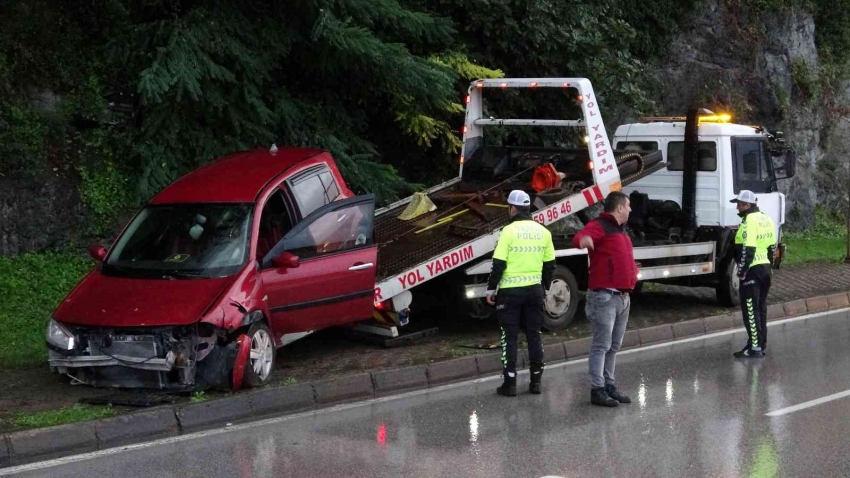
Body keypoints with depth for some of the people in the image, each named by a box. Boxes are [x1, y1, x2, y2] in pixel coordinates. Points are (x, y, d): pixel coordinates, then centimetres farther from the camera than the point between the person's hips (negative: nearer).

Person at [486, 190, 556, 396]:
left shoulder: (509, 231, -11)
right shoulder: (543, 232, 5)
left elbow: (499, 263, -12)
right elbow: (549, 264, 11)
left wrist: (491, 289, -3)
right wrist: (544, 286, 22)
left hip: (510, 290, -4)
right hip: (535, 290, 4)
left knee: (510, 336, 2)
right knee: (534, 335, 12)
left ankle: (510, 383, 1)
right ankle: (536, 381, 14)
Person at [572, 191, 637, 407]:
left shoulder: (620, 229, 18)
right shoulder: (599, 225, -12)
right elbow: (579, 238, -34)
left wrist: (632, 270, 45)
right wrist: (583, 240, -56)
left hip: (623, 296, 9)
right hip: (604, 296, -9)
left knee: (614, 346, 15)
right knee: (601, 345, -7)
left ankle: (609, 385, 23)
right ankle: (597, 389, -4)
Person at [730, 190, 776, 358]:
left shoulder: (750, 221, -17)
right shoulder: (766, 219, 12)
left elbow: (748, 250, -22)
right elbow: (772, 246, 18)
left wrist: (741, 271, -17)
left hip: (752, 270, -9)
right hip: (765, 269, 9)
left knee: (751, 310, -5)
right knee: (761, 308, 16)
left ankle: (755, 348, -6)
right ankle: (761, 344, 21)